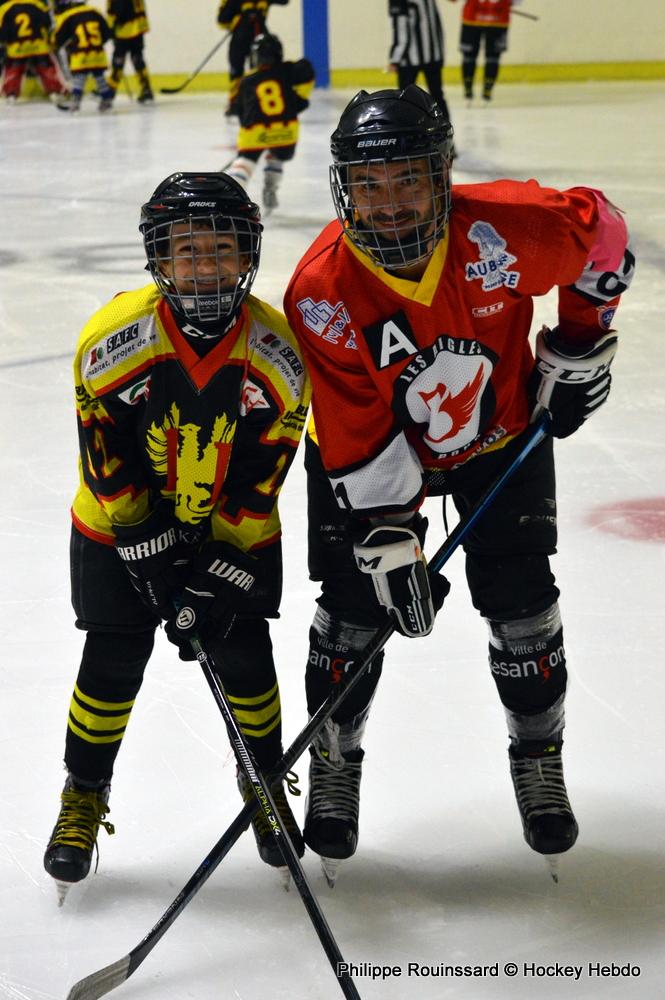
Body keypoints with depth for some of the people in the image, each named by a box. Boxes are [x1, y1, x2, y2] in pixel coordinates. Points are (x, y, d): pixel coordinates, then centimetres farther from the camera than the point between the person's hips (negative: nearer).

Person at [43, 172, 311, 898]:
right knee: (112, 665, 1)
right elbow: (112, 471, -17)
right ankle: (84, 799, 23)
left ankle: (265, 784, 28)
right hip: (123, 529, -1)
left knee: (244, 658, 2)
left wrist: (221, 577, -19)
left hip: (235, 534, 1)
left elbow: (257, 482, -16)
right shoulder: (112, 340, -24)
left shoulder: (277, 353, -21)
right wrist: (156, 561, -18)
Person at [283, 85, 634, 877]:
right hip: (374, 447, -1)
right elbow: (358, 441, -26)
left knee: (521, 604, 1)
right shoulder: (320, 291, -30)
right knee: (354, 608, -2)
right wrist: (391, 542, -28)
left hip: (500, 435, 1)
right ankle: (334, 764, 21)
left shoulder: (504, 228, -31)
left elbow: (599, 231, -8)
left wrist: (581, 342, -3)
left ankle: (538, 758, 23)